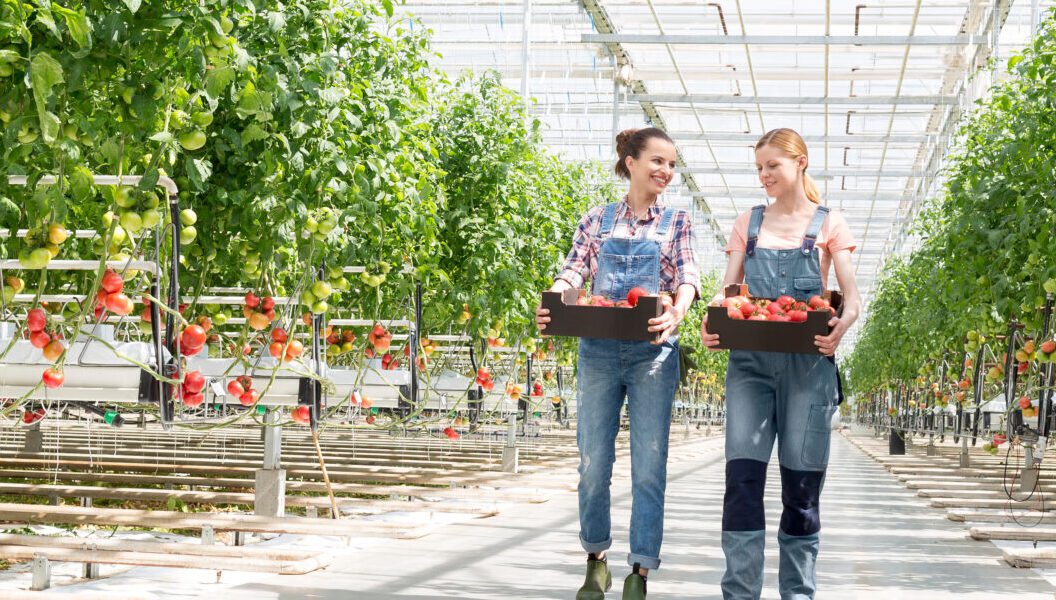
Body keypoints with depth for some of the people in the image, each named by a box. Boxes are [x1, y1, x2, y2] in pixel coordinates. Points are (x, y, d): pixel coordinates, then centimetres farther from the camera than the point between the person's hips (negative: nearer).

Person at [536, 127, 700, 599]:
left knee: (649, 467, -4)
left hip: (653, 352, -1)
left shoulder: (676, 223, 8)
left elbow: (687, 276, -5)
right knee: (593, 463, 4)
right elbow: (574, 270, 1)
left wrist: (677, 312, -27)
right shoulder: (597, 220, 11)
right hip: (599, 351, 1)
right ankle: (596, 561, 21)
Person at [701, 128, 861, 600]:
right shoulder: (749, 223, 14)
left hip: (807, 361, -1)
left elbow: (851, 295, 2)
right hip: (750, 360, 2)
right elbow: (728, 289, 9)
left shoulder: (828, 223, 8)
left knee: (801, 481, 0)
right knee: (743, 474, -8)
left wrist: (842, 323, -21)